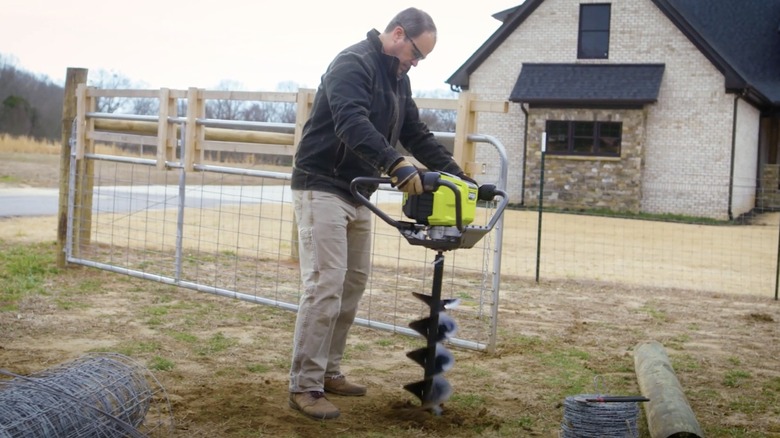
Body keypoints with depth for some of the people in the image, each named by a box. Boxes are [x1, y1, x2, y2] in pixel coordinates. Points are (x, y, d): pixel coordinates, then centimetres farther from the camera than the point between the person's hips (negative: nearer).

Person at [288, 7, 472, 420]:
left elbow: (416, 133, 16)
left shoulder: (397, 79, 14)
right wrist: (396, 164, -43)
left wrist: (456, 174, 7)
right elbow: (352, 123, -32)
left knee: (353, 283, 11)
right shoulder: (352, 63, -16)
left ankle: (329, 371, 20)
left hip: (357, 193, 10)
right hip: (322, 188, -10)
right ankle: (304, 386, -8)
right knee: (325, 286, -14)